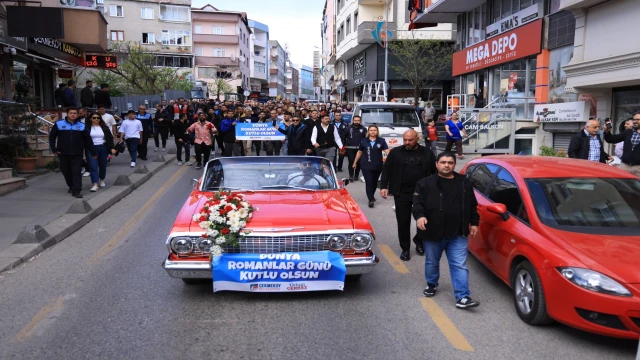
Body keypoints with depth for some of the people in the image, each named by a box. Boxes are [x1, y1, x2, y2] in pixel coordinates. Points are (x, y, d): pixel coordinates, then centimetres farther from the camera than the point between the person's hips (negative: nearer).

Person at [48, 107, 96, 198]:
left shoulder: (82, 126, 5)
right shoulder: (59, 124, 2)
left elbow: (88, 140, 8)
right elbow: (52, 137, 8)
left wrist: (93, 152, 7)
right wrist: (54, 149, 0)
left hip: (77, 154, -1)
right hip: (63, 154, 1)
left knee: (77, 172, -7)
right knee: (66, 172, 12)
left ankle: (76, 191, -7)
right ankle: (71, 186, 32)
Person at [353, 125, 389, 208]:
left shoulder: (381, 141, 1)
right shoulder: (363, 141, 4)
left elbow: (387, 151, -10)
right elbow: (359, 152, 12)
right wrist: (355, 162, 15)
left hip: (378, 166, 1)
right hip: (366, 165, -1)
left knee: (375, 182, 15)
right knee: (369, 182, -9)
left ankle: (371, 196, 37)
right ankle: (371, 200, -8)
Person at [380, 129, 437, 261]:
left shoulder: (427, 153, 4)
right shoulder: (395, 152, 3)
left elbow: (435, 171, 8)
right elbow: (386, 170, 4)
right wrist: (384, 186, -7)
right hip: (402, 194, -1)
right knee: (403, 222, 2)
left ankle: (419, 242, 34)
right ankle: (405, 249, 15)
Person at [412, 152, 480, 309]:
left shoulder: (464, 183, 7)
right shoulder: (425, 183, -3)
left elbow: (472, 205, 15)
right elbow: (417, 203, -9)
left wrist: (474, 223, 12)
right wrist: (419, 215, -27)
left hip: (458, 234, 1)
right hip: (433, 233, -1)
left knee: (460, 265, -2)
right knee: (432, 262, 17)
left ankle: (462, 298, -1)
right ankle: (431, 285, 42)